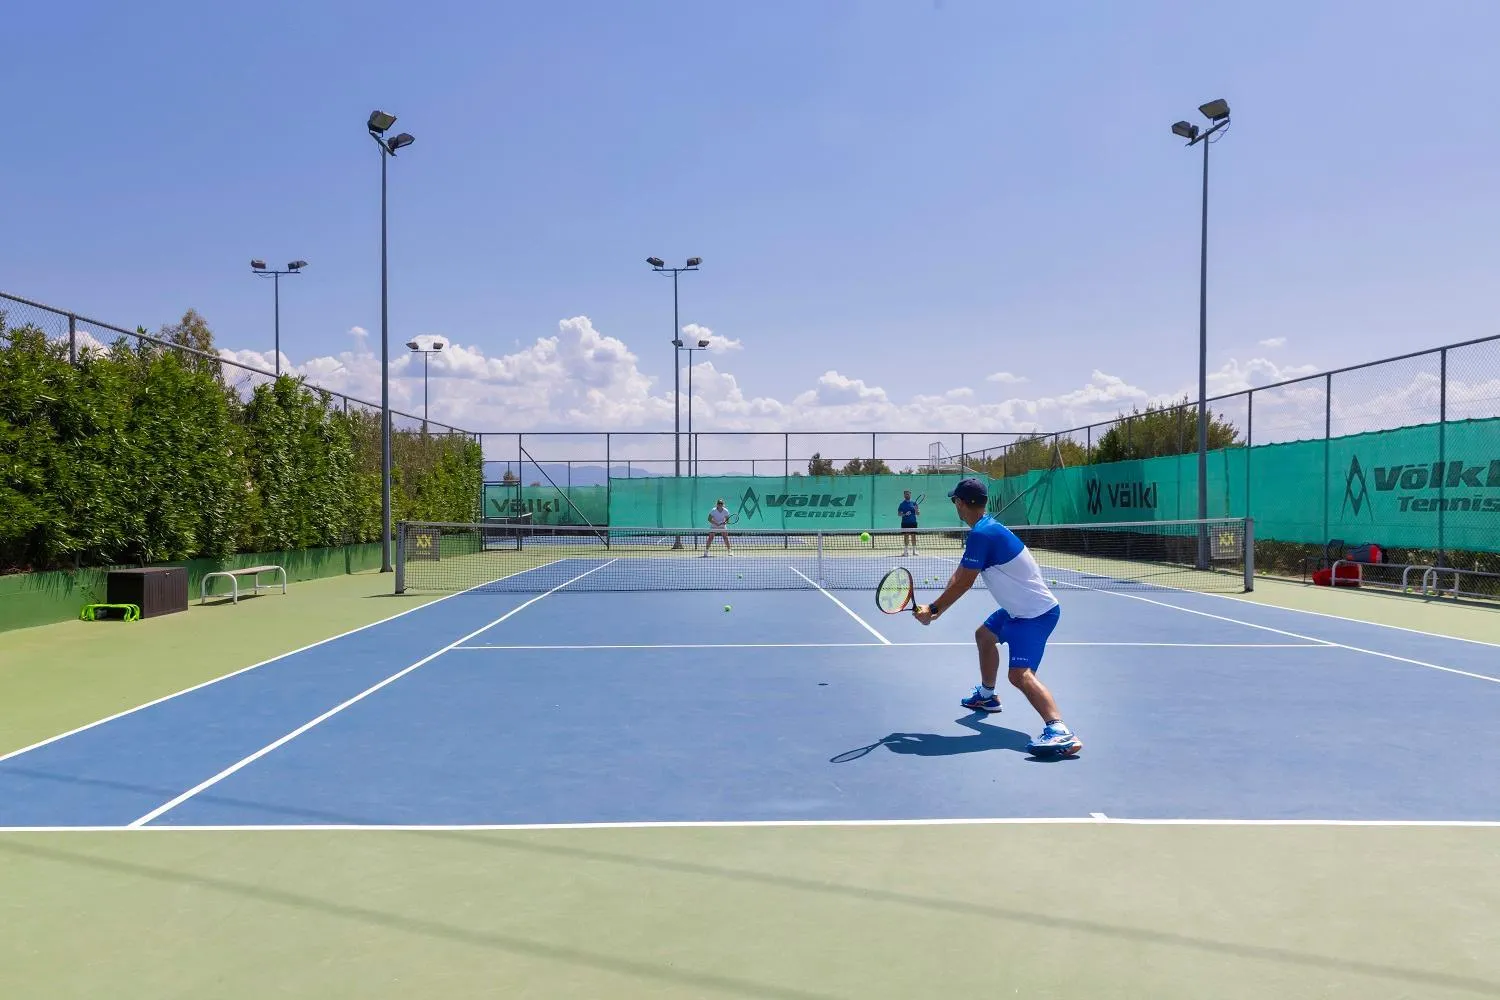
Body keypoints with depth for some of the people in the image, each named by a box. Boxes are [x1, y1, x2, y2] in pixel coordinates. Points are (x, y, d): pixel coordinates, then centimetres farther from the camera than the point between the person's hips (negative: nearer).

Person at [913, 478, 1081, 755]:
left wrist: (933, 609, -10)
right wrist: (936, 608, 4)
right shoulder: (987, 527, 9)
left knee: (1020, 675, -25)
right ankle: (987, 695, 49)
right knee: (984, 635, 31)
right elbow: (959, 577, 10)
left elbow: (963, 583, -20)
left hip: (1036, 613, -11)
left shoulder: (981, 534, -23)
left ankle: (1059, 731, -38)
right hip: (1022, 608, 11)